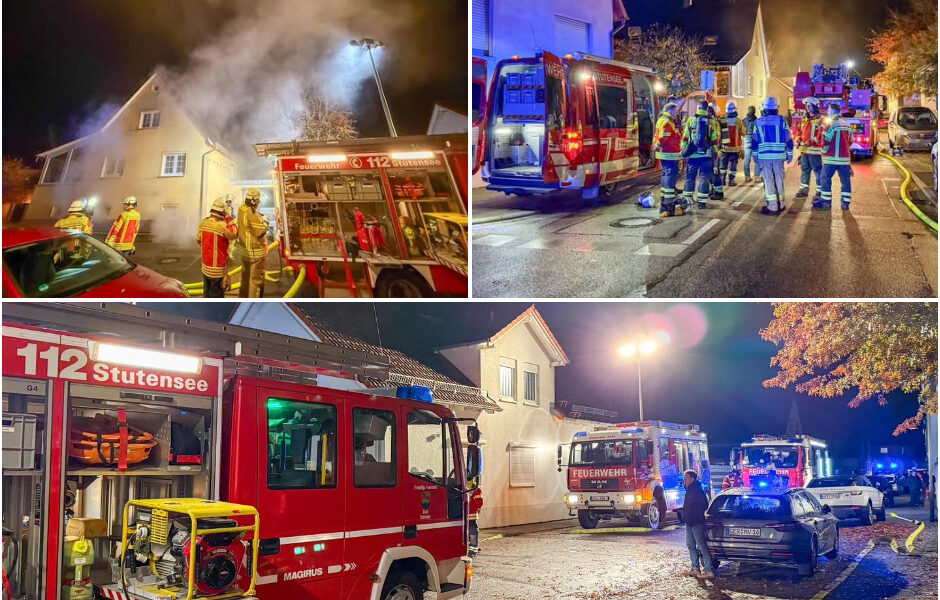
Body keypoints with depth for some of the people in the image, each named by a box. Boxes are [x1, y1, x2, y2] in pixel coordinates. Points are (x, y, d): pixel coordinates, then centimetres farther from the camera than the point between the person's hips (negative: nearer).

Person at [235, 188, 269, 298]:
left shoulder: (241, 209, 0)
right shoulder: (252, 215, -28)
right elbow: (261, 231, -24)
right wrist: (265, 222, -7)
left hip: (243, 248, 9)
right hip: (255, 251, -9)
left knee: (245, 275, 25)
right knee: (256, 278, 2)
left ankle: (243, 297, 40)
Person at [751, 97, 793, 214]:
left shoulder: (758, 122, 2)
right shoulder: (781, 120, 0)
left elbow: (754, 141, 5)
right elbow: (788, 139, 1)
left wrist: (755, 155, 15)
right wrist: (789, 154, 9)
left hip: (764, 156, -1)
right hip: (779, 155, 1)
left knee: (768, 180, 1)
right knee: (779, 179, 13)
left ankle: (772, 206, -3)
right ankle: (780, 204, 22)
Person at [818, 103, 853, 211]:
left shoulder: (832, 124, -11)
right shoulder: (847, 125, 12)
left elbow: (826, 140, -12)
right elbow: (850, 141, 18)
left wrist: (824, 151, 2)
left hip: (831, 158, -6)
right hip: (845, 158, 7)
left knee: (825, 178, 3)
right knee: (845, 180, 7)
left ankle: (826, 201, 3)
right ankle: (845, 203, 7)